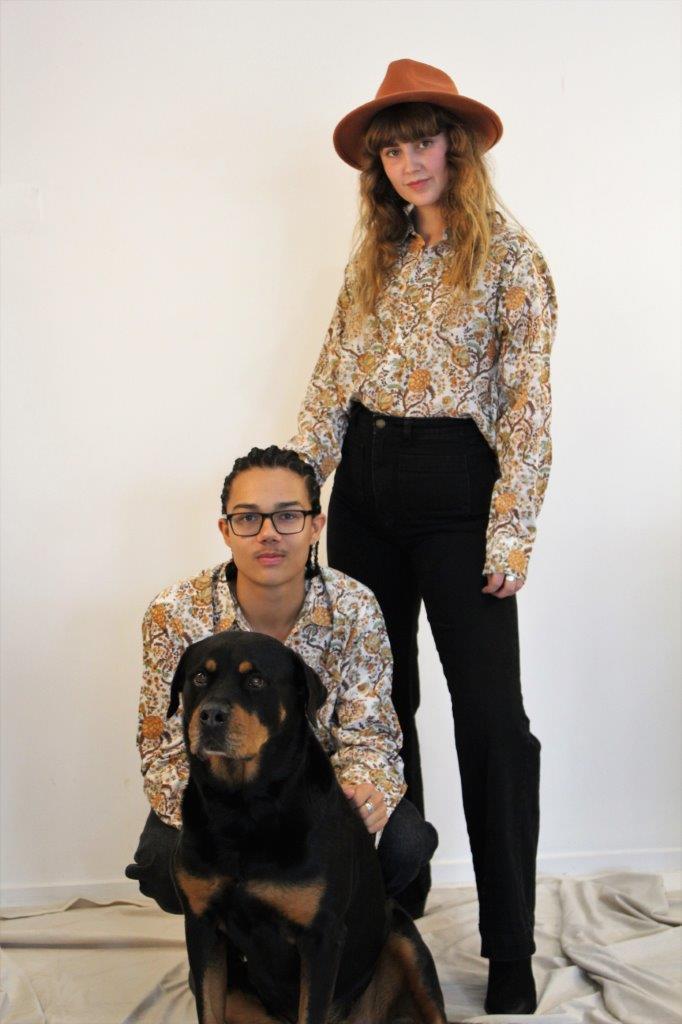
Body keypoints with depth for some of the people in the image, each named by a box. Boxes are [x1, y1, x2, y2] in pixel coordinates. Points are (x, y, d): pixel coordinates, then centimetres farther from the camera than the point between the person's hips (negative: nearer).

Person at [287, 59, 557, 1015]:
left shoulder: (508, 254, -4)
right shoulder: (376, 255, 13)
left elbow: (527, 399, -9)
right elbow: (331, 378, 11)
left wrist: (511, 532, -14)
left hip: (456, 480, -6)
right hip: (365, 482, 6)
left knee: (490, 712, -6)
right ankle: (391, 898, 26)